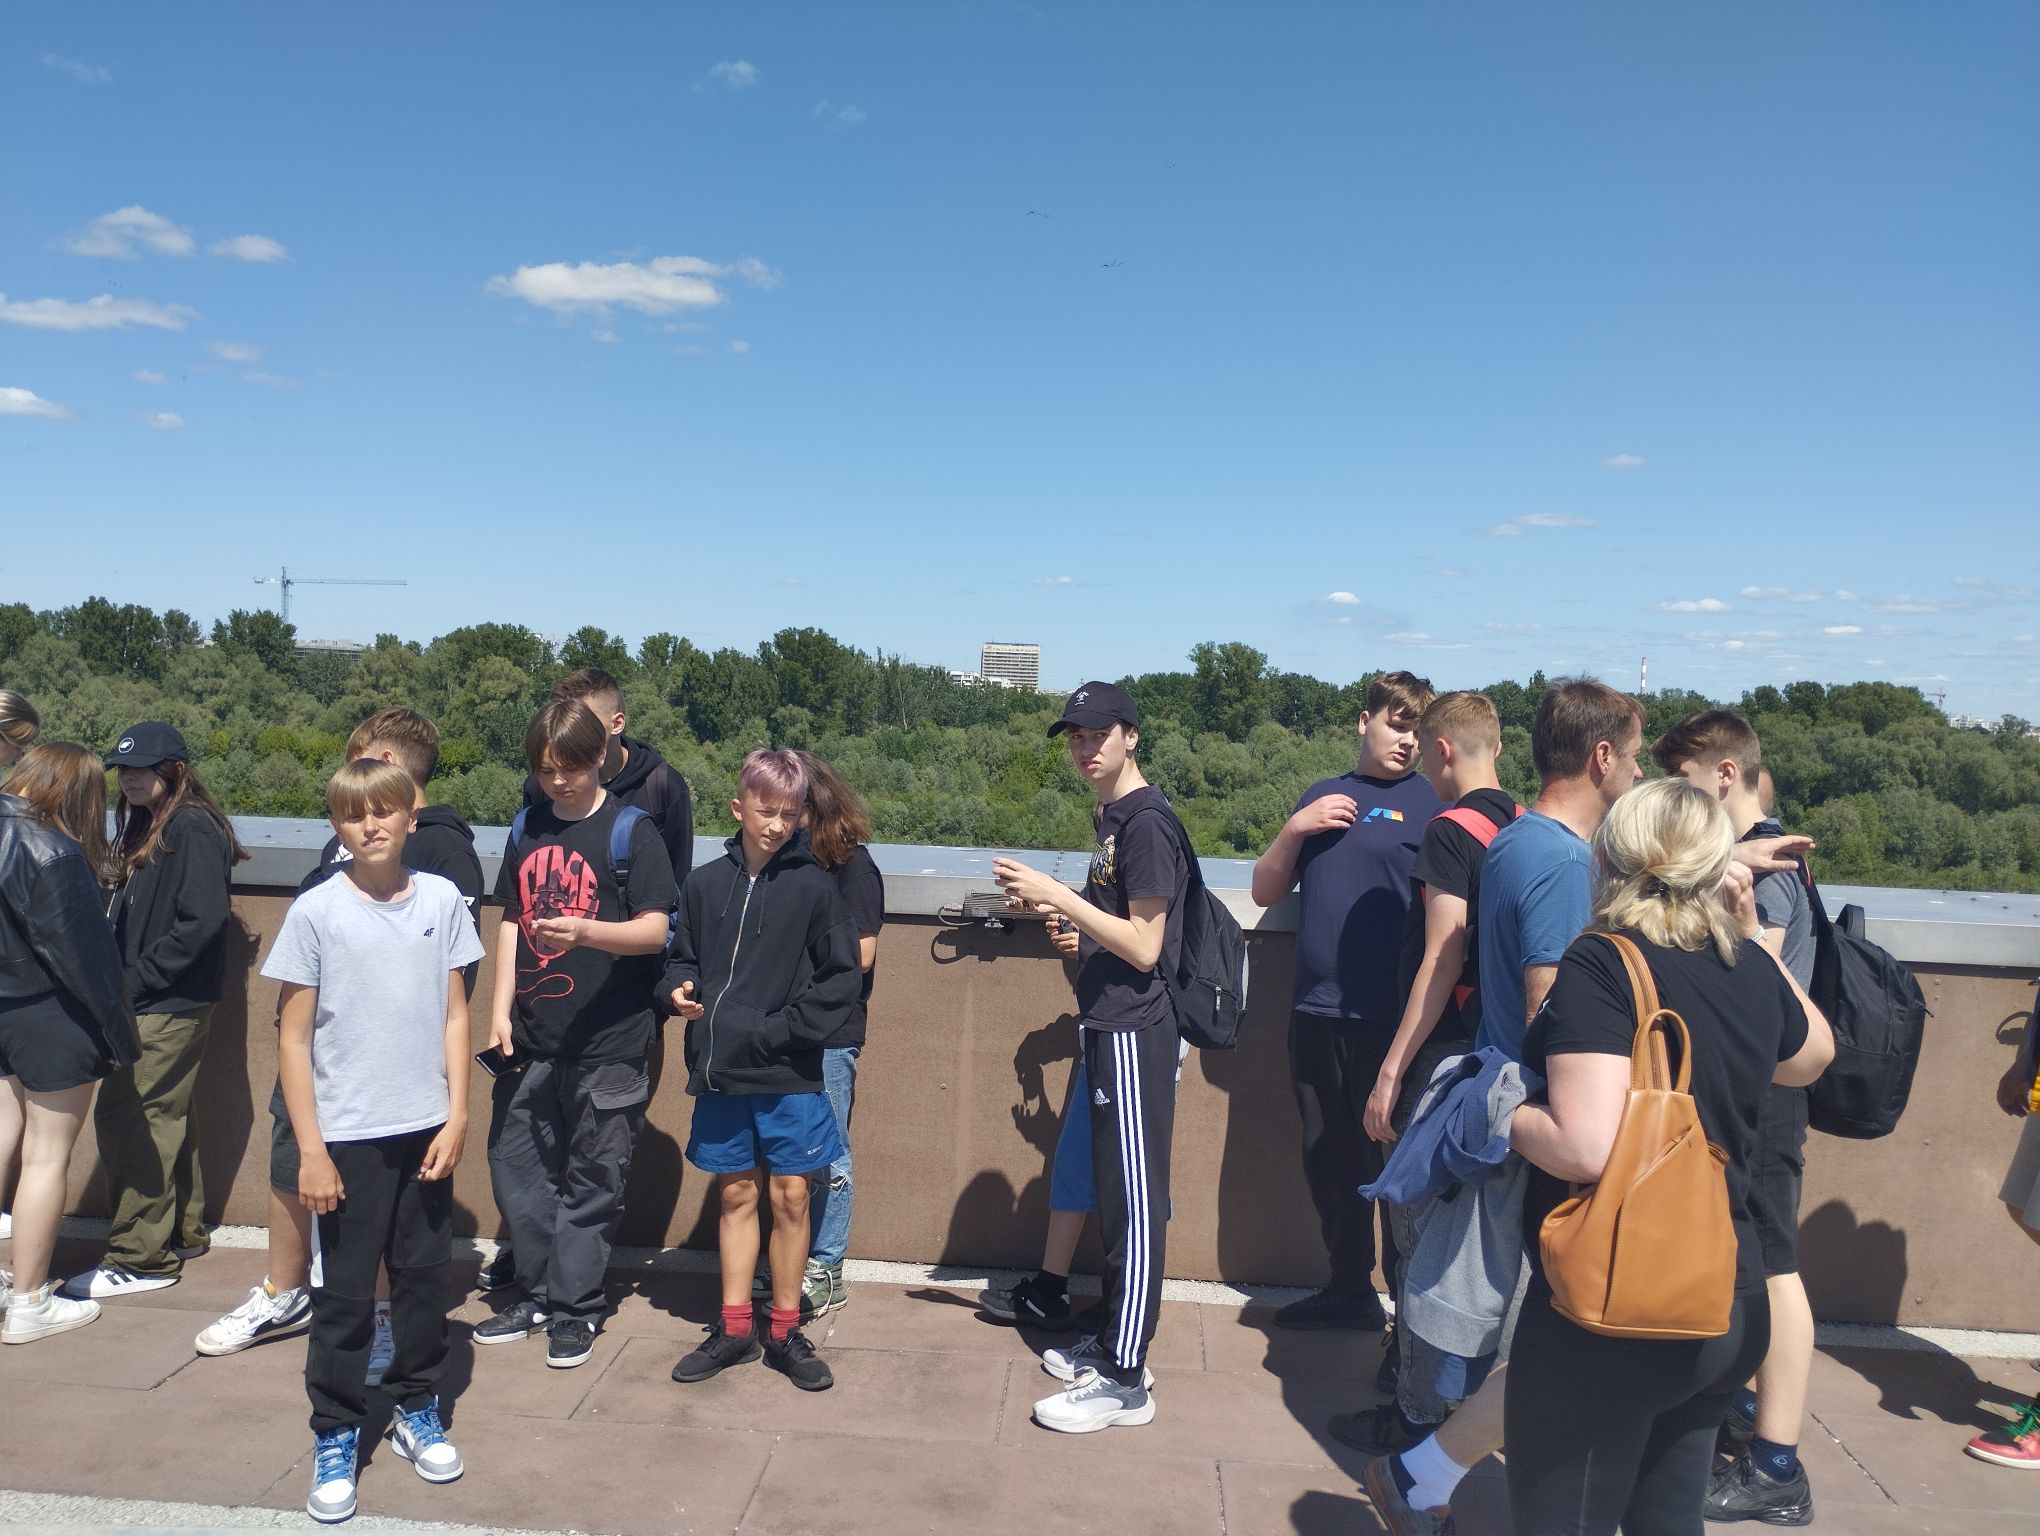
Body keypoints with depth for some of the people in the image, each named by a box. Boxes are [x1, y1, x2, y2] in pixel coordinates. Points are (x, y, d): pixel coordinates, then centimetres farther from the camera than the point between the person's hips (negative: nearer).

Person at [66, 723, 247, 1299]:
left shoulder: (193, 830, -15)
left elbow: (203, 921, -22)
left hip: (169, 1004, -10)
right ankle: (181, 1233, 29)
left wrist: (135, 979, -18)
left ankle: (141, 1257, 3)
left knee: (126, 1118, -6)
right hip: (147, 1002, 10)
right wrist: (119, 978, 6)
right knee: (162, 1118, 16)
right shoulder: (147, 828, 15)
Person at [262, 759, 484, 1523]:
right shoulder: (315, 912, -7)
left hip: (426, 1129, 2)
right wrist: (310, 1148, -7)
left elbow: (455, 1014, 4)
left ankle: (416, 1411, 31)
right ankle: (335, 1437, 23)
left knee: (424, 1278, 12)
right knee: (343, 1294, 7)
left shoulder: (442, 900, -1)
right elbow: (294, 1038, -4)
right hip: (348, 1135, -2)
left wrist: (457, 1116, -1)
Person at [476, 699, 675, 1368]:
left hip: (608, 1042, -5)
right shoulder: (528, 830, 10)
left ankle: (575, 1308, 19)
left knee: (593, 1180, 4)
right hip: (531, 1036, 6)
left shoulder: (630, 830, -7)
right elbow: (512, 922, 15)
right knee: (516, 1165, 12)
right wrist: (501, 1007, 6)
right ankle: (536, 1295, 29)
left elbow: (655, 929, -12)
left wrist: (584, 931, -28)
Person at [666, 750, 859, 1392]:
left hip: (789, 1077, -2)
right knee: (735, 1195, 14)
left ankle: (785, 1332, 21)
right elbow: (681, 957, 15)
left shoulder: (814, 887, -6)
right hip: (721, 1074, 2)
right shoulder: (705, 884, 2)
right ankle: (734, 1329, 26)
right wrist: (679, 989, -7)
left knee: (790, 1197, 6)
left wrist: (777, 1030, -13)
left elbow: (843, 978, -6)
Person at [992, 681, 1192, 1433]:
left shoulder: (1147, 820, -15)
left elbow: (1144, 945, -19)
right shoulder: (1114, 817, 13)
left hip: (1135, 1033, -10)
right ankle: (1114, 1346, 28)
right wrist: (1050, 908, 5)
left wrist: (1055, 892, -20)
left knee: (1134, 1203, -3)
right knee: (1115, 1195, 16)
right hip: (1110, 1030, 10)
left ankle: (1125, 1382, 6)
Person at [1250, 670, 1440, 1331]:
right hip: (1315, 1011, 5)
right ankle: (1349, 1290, 33)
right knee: (1328, 1162, 16)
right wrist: (1294, 829, -3)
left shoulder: (1430, 802, -1)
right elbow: (1265, 891, 14)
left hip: (1389, 1019, -5)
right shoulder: (1323, 795, 13)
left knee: (1392, 1166, 1)